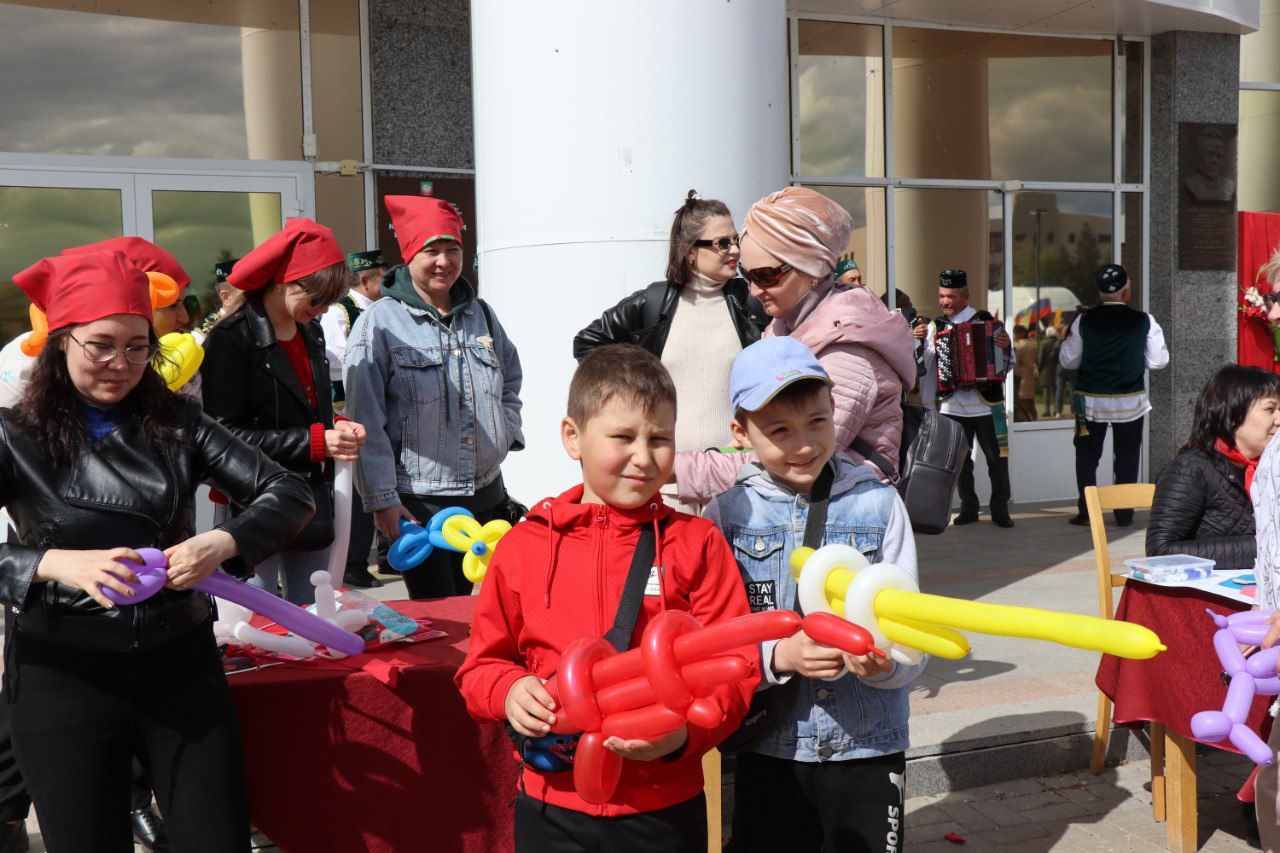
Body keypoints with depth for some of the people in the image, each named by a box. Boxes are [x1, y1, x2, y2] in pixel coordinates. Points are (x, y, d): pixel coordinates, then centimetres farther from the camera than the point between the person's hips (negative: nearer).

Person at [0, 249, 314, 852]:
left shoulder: (176, 424, 5)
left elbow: (287, 494, -1)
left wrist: (223, 543, -19)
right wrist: (55, 564, -27)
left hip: (179, 664, 2)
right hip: (63, 674, -2)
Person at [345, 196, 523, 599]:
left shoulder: (481, 314, 9)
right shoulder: (379, 321, -8)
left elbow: (511, 378, 26)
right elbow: (365, 421, -10)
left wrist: (505, 433, 9)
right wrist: (382, 499, -14)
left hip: (486, 495, 5)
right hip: (417, 503, -5)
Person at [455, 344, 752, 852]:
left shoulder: (697, 543, -1)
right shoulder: (524, 545, 2)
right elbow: (481, 665, 9)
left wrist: (684, 732, -21)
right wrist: (510, 690, -12)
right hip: (551, 806, 1)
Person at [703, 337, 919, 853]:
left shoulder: (879, 504, -2)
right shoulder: (729, 513, -2)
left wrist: (883, 662, -24)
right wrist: (778, 656, -22)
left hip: (869, 746, 0)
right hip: (769, 747, 0)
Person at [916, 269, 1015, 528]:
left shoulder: (986, 321, 0)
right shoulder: (935, 327, 7)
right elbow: (924, 364, 5)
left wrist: (1006, 346, -20)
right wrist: (918, 342, -10)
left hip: (986, 403, -2)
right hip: (952, 405, 2)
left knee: (997, 457, 2)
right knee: (960, 459, 8)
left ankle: (1000, 509, 12)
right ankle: (969, 508, 19)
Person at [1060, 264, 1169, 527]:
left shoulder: (1084, 322, -8)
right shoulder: (1144, 321, -8)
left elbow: (1068, 360, -1)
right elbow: (1158, 361, -1)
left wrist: (1069, 338, 16)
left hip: (1090, 401, 0)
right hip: (1130, 402, 0)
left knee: (1087, 456, 11)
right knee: (1127, 456, 12)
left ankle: (1086, 511, 8)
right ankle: (1124, 513, 14)